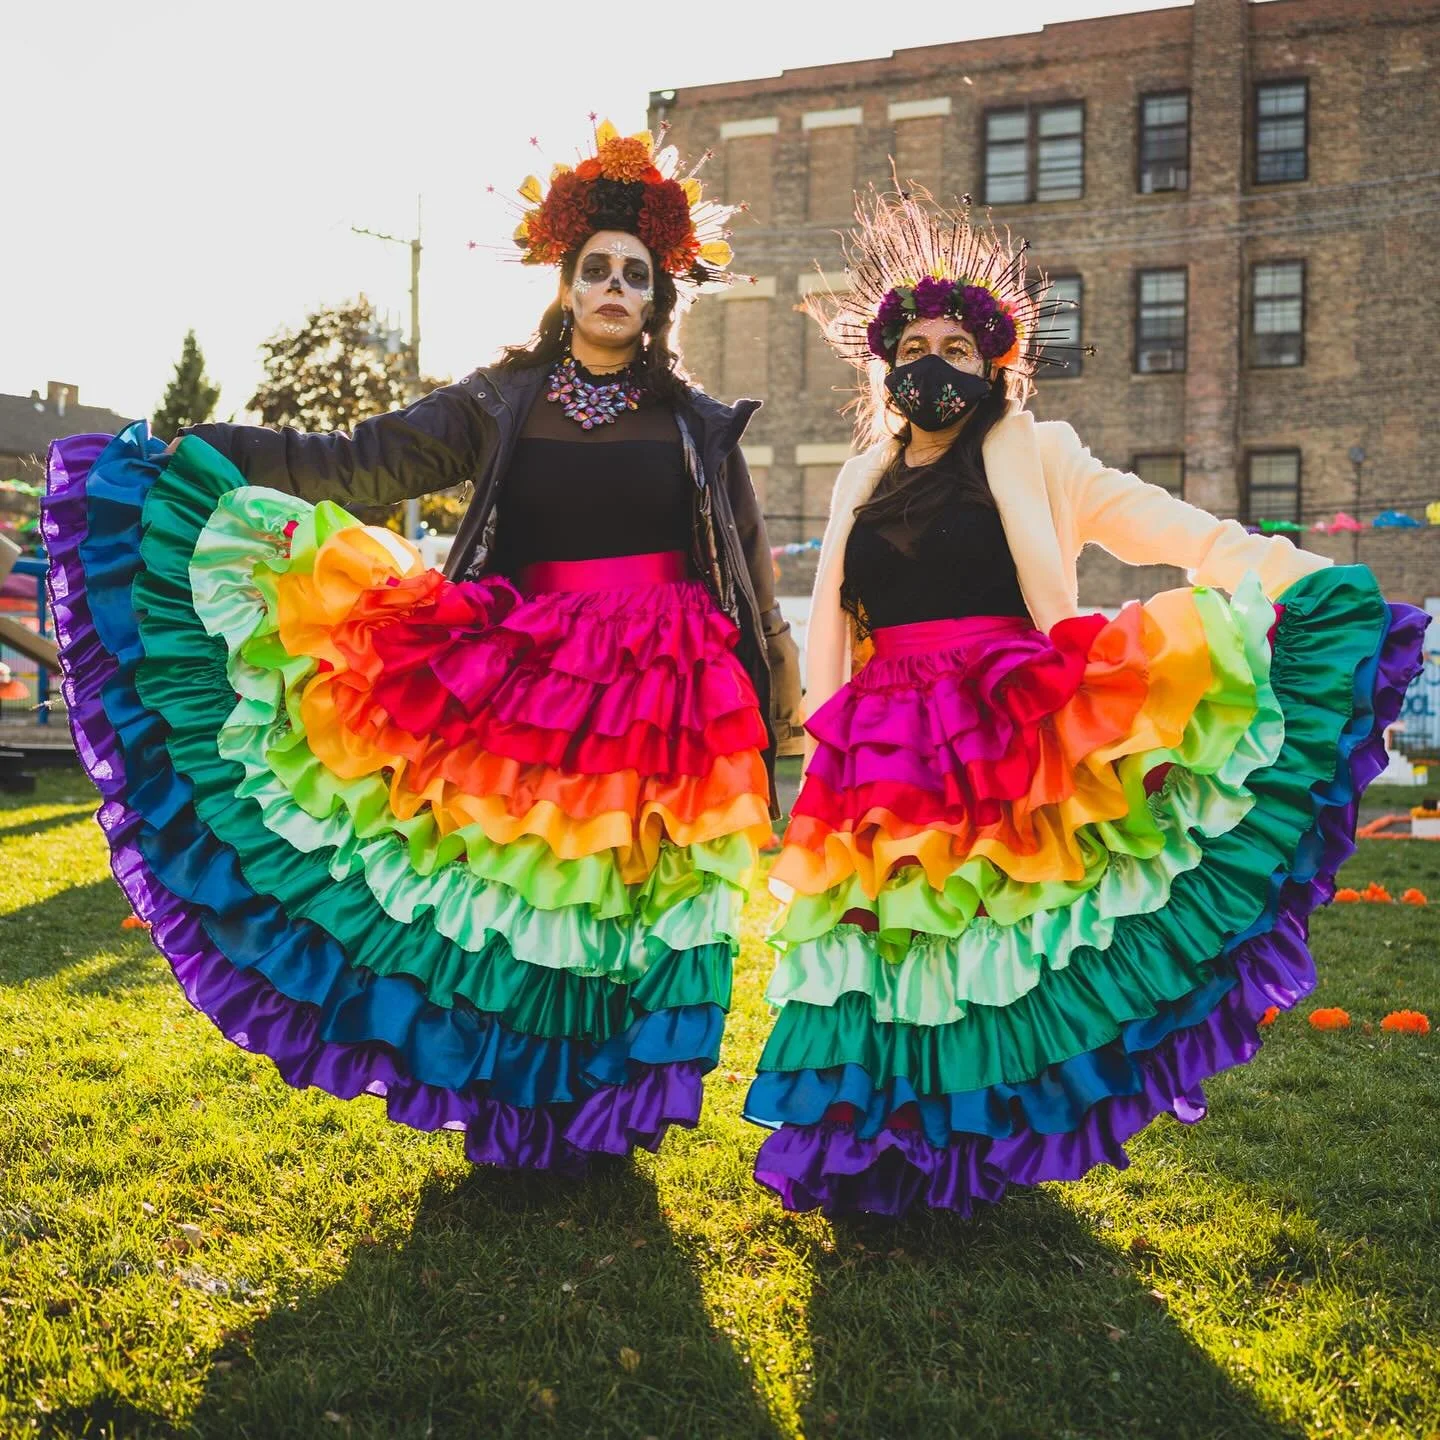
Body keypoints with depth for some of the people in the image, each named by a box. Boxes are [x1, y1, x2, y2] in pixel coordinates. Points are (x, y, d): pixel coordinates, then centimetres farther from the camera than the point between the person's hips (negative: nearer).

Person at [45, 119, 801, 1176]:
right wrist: (206, 454, -8)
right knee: (520, 893, 3)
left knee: (633, 902, 4)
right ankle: (520, 1115, 21)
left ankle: (608, 1116, 22)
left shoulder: (699, 422, 6)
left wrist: (773, 699, 9)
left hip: (665, 694, 0)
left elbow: (752, 571, 10)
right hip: (530, 676, 0)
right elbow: (365, 464, 0)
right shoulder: (499, 402, 5)